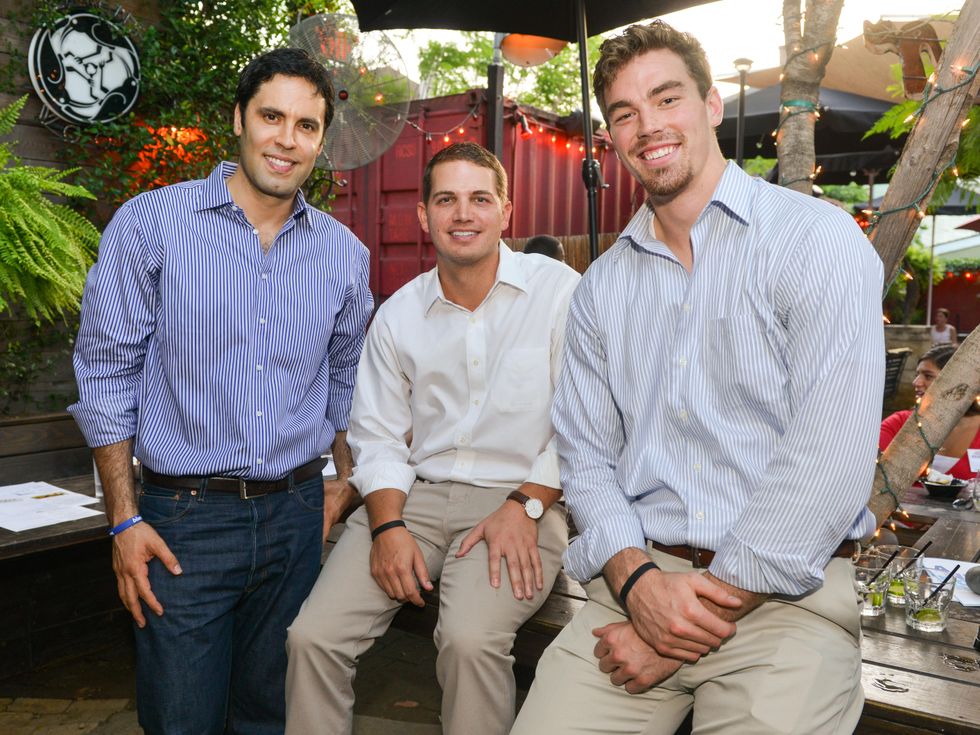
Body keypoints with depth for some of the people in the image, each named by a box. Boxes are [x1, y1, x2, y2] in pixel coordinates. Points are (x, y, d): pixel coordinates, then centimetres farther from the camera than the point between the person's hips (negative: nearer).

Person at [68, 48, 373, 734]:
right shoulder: (149, 224, -6)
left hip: (296, 514, 3)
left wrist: (346, 482, 10)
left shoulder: (344, 253, 4)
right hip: (181, 520, -3)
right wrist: (125, 519, -6)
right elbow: (108, 374, -4)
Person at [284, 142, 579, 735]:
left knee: (470, 639, -29)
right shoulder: (398, 314, 10)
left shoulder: (558, 291, -2)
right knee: (313, 636, -12)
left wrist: (526, 507, -14)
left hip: (521, 496, -3)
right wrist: (388, 525, -5)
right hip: (415, 493, 4)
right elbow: (379, 437, 10)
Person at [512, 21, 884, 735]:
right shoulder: (601, 287, 10)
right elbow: (587, 455, 6)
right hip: (635, 584, 3)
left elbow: (828, 461, -13)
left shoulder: (817, 239, -5)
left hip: (783, 594, -3)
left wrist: (706, 610, -14)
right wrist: (637, 582, -11)